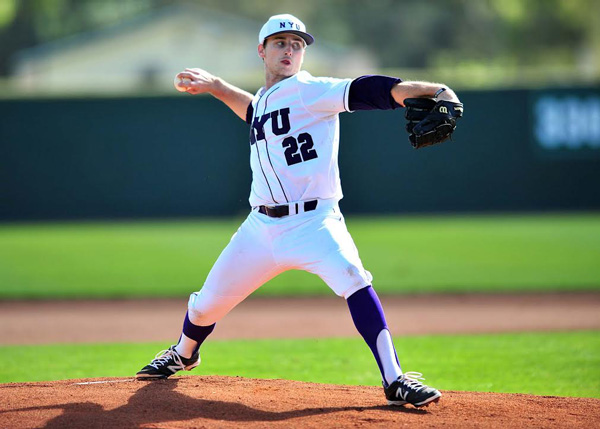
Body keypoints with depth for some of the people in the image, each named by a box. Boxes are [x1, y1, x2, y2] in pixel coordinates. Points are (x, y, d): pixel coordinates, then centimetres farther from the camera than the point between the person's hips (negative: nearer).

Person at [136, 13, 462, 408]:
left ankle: (395, 380, -30)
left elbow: (364, 92, -23)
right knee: (208, 301, 13)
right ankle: (184, 354, 46)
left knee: (352, 279, -32)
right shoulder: (264, 99, 15)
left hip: (314, 223, -6)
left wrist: (430, 90, -37)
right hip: (262, 227, 6)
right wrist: (215, 87, 40)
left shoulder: (309, 91, -7)